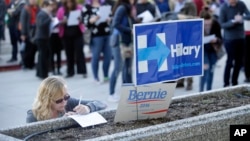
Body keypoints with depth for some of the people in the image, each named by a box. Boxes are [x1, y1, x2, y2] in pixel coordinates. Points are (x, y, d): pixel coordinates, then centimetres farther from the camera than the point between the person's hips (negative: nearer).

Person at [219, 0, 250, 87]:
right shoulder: (224, 8, -12)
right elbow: (222, 24, -12)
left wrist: (242, 17, -27)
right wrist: (233, 21, -26)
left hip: (241, 37, 4)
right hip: (229, 38, -4)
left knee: (239, 61, 10)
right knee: (230, 61, 1)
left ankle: (234, 82, 23)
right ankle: (226, 84, 12)